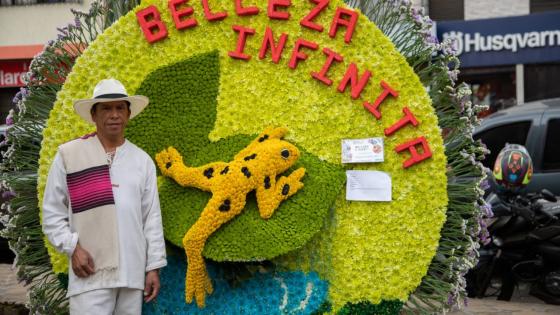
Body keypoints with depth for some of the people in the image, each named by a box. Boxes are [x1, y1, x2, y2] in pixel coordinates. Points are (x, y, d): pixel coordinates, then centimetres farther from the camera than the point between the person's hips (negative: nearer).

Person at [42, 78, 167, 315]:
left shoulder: (142, 160, 9)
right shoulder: (68, 155, 1)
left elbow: (152, 218, 9)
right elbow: (52, 212, 3)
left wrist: (154, 266, 6)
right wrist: (72, 248, -9)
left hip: (133, 273, 3)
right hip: (90, 272, -3)